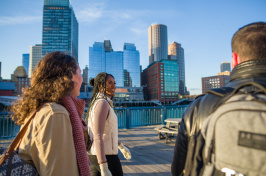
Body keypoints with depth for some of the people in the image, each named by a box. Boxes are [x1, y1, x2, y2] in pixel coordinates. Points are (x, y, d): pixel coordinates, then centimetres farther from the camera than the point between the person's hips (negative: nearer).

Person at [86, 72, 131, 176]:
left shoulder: (96, 103, 11)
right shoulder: (102, 103, -19)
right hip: (106, 156, -9)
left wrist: (121, 146, 27)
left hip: (95, 155, 9)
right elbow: (98, 137, -26)